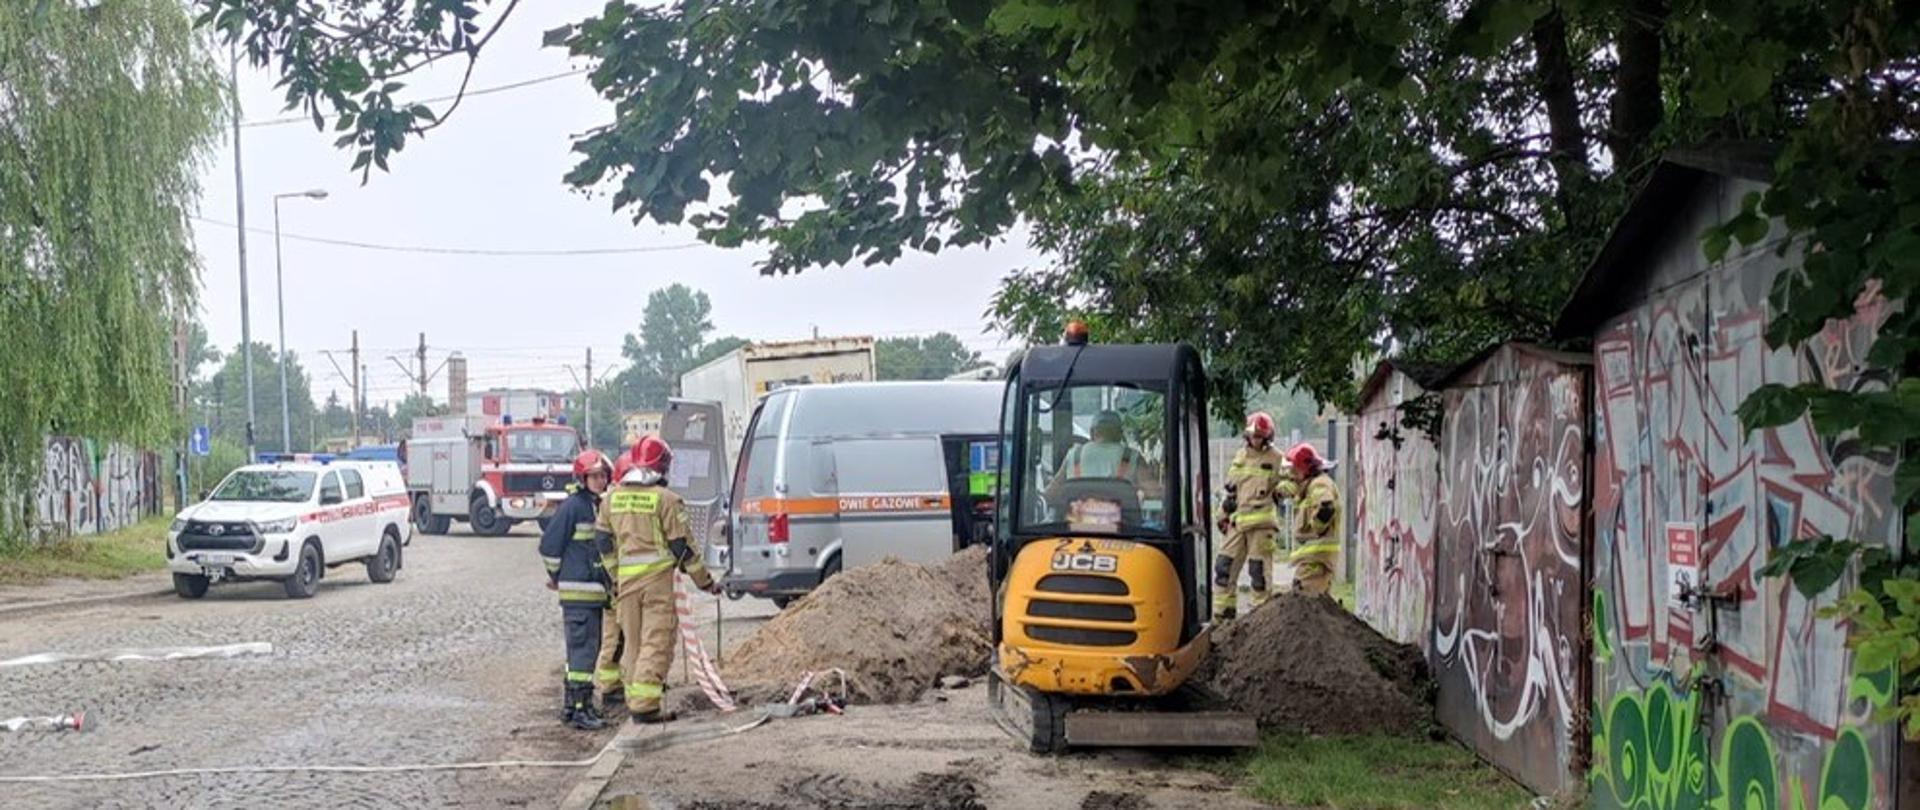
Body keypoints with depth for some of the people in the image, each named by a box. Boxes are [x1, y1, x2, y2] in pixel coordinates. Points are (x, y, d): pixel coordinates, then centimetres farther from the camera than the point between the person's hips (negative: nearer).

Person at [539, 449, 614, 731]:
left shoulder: (599, 506, 13)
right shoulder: (572, 506, -12)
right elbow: (549, 545, -11)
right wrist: (557, 578, 0)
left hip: (595, 590, 9)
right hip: (578, 591, -9)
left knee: (585, 647, 14)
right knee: (583, 647, -9)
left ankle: (573, 705, 22)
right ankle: (579, 708, -7)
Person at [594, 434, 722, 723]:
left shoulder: (613, 497, 8)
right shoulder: (665, 499, -8)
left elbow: (603, 541, 12)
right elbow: (682, 546, -7)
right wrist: (705, 581, 4)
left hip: (625, 578, 5)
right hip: (657, 578, -5)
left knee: (631, 640, 15)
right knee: (656, 641, -3)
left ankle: (634, 696, 22)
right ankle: (644, 705, -9)